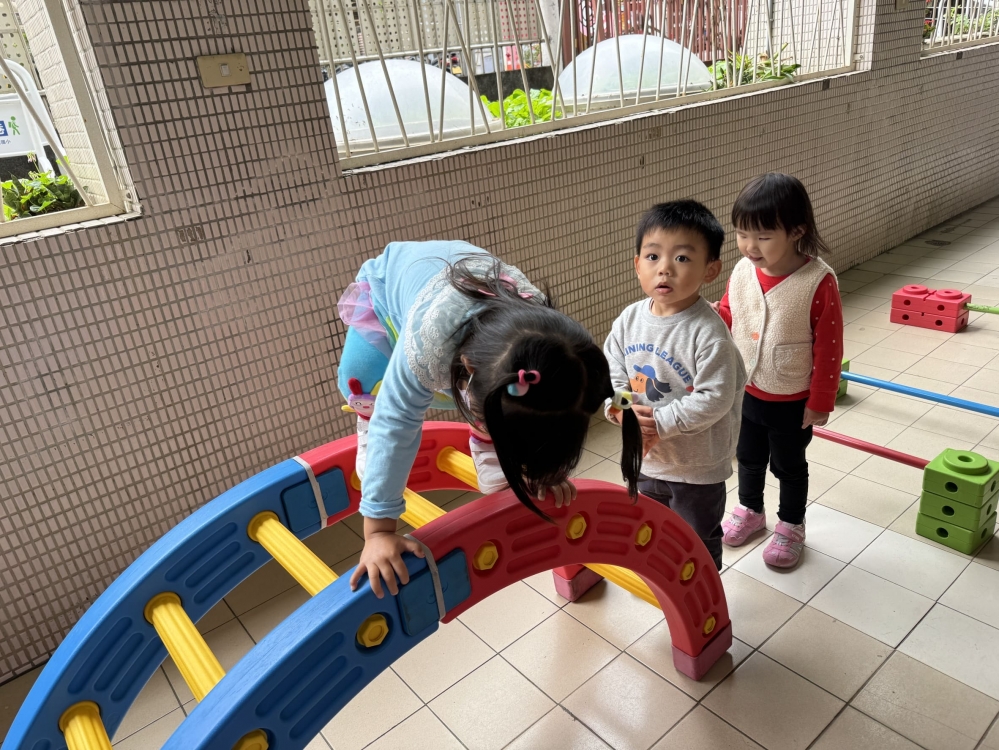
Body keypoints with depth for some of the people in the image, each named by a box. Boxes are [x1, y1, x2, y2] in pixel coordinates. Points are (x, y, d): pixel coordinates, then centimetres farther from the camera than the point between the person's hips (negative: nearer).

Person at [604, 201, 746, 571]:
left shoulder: (708, 332, -26)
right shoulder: (630, 319, -7)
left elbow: (714, 400, -26)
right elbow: (611, 368, 0)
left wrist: (660, 422, -27)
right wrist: (620, 409, -18)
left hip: (698, 463, -6)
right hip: (646, 457, 7)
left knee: (699, 542, 17)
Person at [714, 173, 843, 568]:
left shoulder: (818, 281, -24)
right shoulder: (742, 272, -11)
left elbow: (829, 348, -17)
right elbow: (727, 317, 5)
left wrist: (820, 402, -12)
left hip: (793, 401, -4)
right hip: (745, 392, 4)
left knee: (789, 465, 17)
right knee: (748, 458, 24)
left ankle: (791, 527, 40)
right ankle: (750, 510, 49)